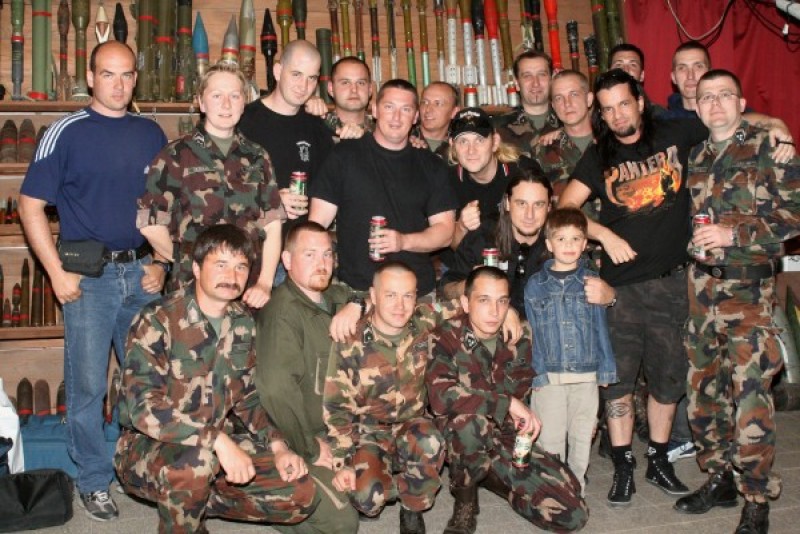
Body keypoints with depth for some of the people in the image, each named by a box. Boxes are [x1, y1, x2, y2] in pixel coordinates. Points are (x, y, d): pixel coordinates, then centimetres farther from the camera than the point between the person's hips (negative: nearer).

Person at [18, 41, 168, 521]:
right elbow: (31, 204, -3)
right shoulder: (66, 132, -2)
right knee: (87, 385, 4)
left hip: (143, 273, 3)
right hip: (89, 276, -3)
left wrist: (162, 264, 4)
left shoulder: (151, 133, 8)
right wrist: (58, 274, -9)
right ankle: (95, 481, 20)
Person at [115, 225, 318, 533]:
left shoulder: (243, 323, 2)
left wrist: (277, 447, -3)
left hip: (217, 447, 6)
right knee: (196, 461, -39)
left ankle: (196, 503, 10)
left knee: (301, 495, -6)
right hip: (149, 448, -6)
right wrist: (218, 441, -34)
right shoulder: (158, 321, -18)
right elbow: (143, 406, -27)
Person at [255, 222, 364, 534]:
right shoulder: (283, 312, -21)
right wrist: (311, 449, -21)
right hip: (291, 441, -8)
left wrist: (356, 306, -12)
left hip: (333, 430, 8)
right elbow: (276, 389, -33)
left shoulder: (335, 297, 5)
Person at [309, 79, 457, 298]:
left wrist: (405, 241, -12)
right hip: (356, 289, -2)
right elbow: (317, 224, 0)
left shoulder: (431, 167, 10)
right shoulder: (344, 156, 3)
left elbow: (445, 231, 7)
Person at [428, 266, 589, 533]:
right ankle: (465, 502, -10)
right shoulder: (446, 337, -15)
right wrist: (507, 404, -30)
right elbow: (441, 396, -32)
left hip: (508, 437, 5)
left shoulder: (519, 336, 1)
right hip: (460, 439, -5)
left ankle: (489, 475, 15)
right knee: (471, 420, -40)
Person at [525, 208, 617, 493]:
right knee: (550, 437, 4)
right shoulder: (535, 285, 3)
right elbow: (532, 333, 1)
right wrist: (536, 372, -5)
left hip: (586, 375, 1)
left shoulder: (591, 281, 6)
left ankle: (577, 486, 25)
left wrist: (605, 369, 3)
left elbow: (601, 327, 7)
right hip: (549, 375, -1)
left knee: (582, 436, 10)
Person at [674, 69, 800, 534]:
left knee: (750, 394, -8)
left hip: (748, 289, -6)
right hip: (699, 288, 6)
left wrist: (736, 234, -15)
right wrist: (691, 242, 8)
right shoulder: (696, 156, 15)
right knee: (704, 389, 11)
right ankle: (719, 479, 26)